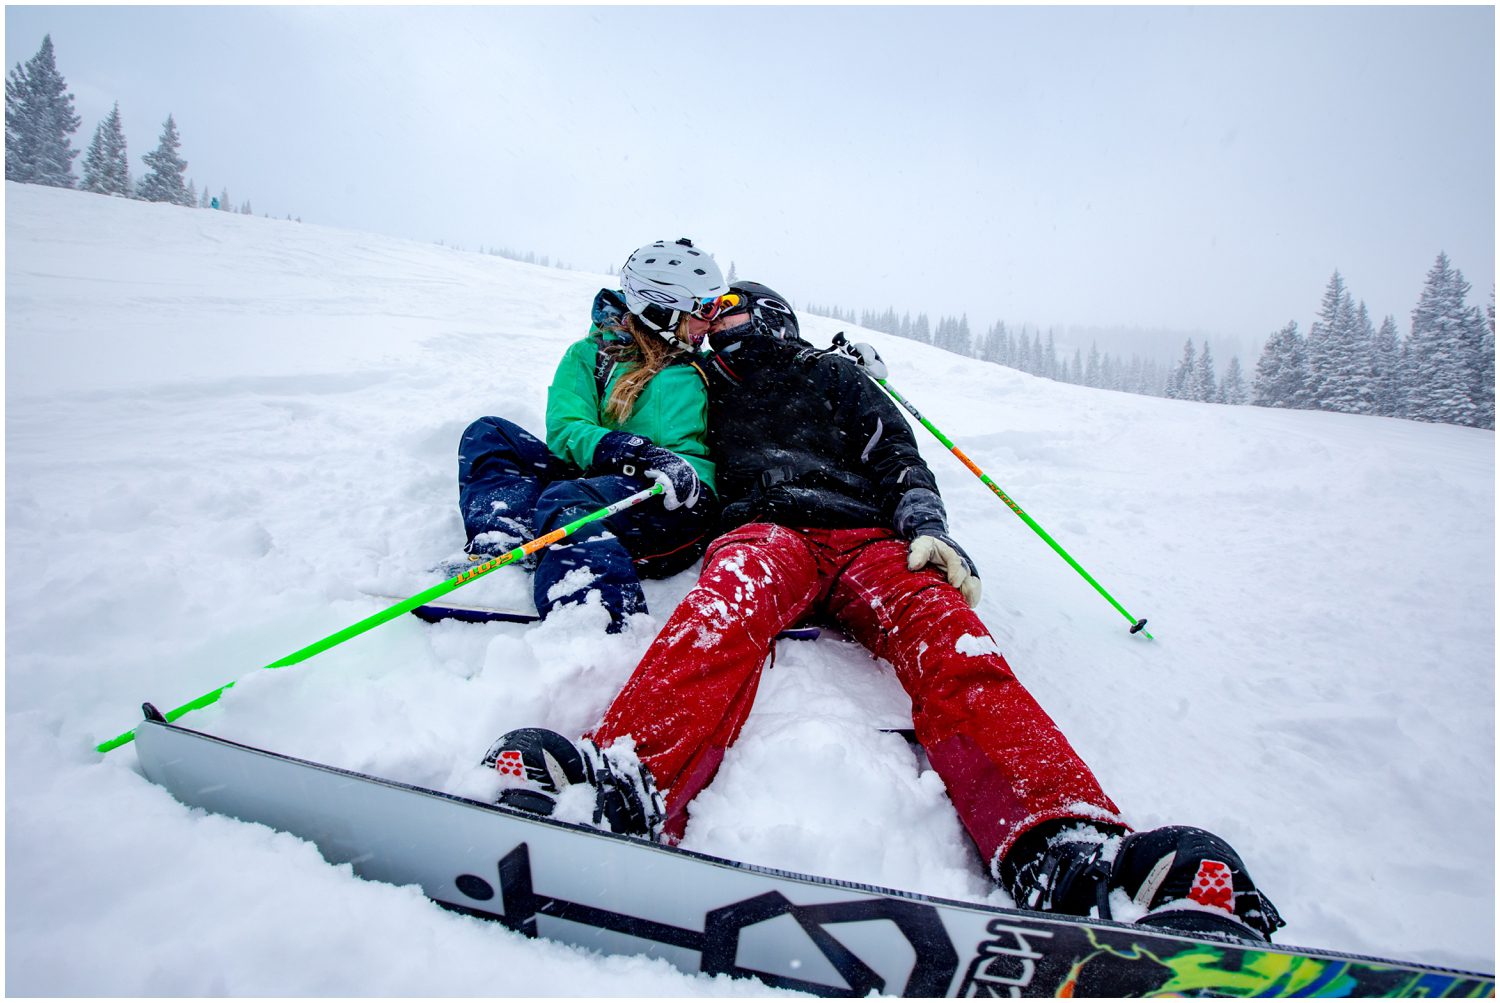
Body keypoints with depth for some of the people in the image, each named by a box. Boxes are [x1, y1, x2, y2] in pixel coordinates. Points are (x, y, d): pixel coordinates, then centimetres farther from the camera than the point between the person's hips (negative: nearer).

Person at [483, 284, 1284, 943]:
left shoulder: (837, 376, 28)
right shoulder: (712, 394, 35)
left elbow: (897, 459, 14)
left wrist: (926, 527, -4)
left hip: (867, 536, 0)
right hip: (765, 532, 0)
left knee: (939, 627, -33)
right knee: (730, 598, -37)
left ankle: (1068, 855, -54)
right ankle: (629, 788, -64)